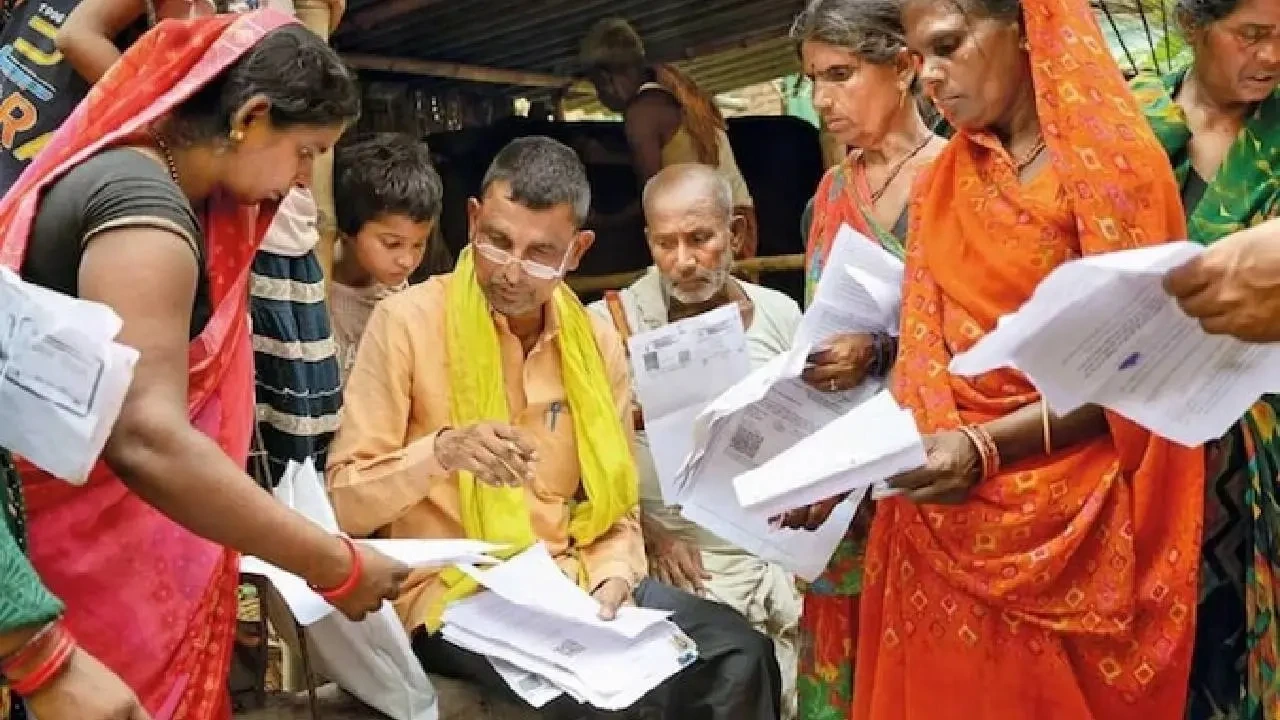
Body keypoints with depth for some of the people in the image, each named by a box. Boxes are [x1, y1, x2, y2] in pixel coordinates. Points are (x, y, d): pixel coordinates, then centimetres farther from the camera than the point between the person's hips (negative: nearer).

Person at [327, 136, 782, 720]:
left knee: (739, 653, -15)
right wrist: (439, 451, -26)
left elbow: (615, 504, 12)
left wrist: (611, 579, -7)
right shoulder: (408, 321, -8)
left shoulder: (596, 340, 6)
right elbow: (344, 500, -10)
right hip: (451, 594, -4)